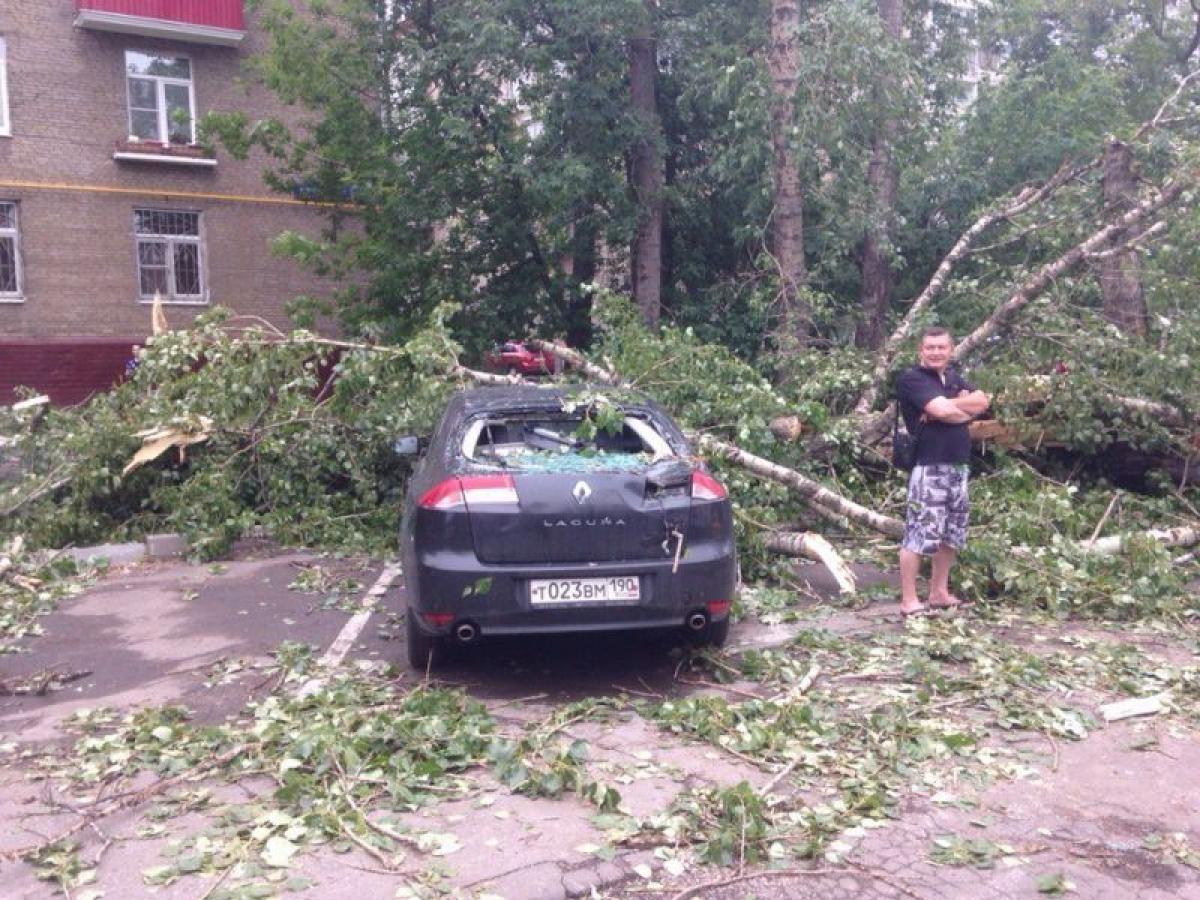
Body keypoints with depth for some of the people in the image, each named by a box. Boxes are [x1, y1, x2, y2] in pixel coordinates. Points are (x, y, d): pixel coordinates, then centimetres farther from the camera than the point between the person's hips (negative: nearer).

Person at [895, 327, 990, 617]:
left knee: (952, 533, 14)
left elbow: (982, 401, 4)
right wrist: (966, 410, 0)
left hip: (957, 467, 9)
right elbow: (942, 409, -20)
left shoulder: (953, 377, 18)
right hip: (929, 467, -8)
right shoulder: (912, 379, -8)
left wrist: (949, 407, -10)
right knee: (920, 533, -9)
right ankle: (908, 601, -4)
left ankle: (939, 593, 25)